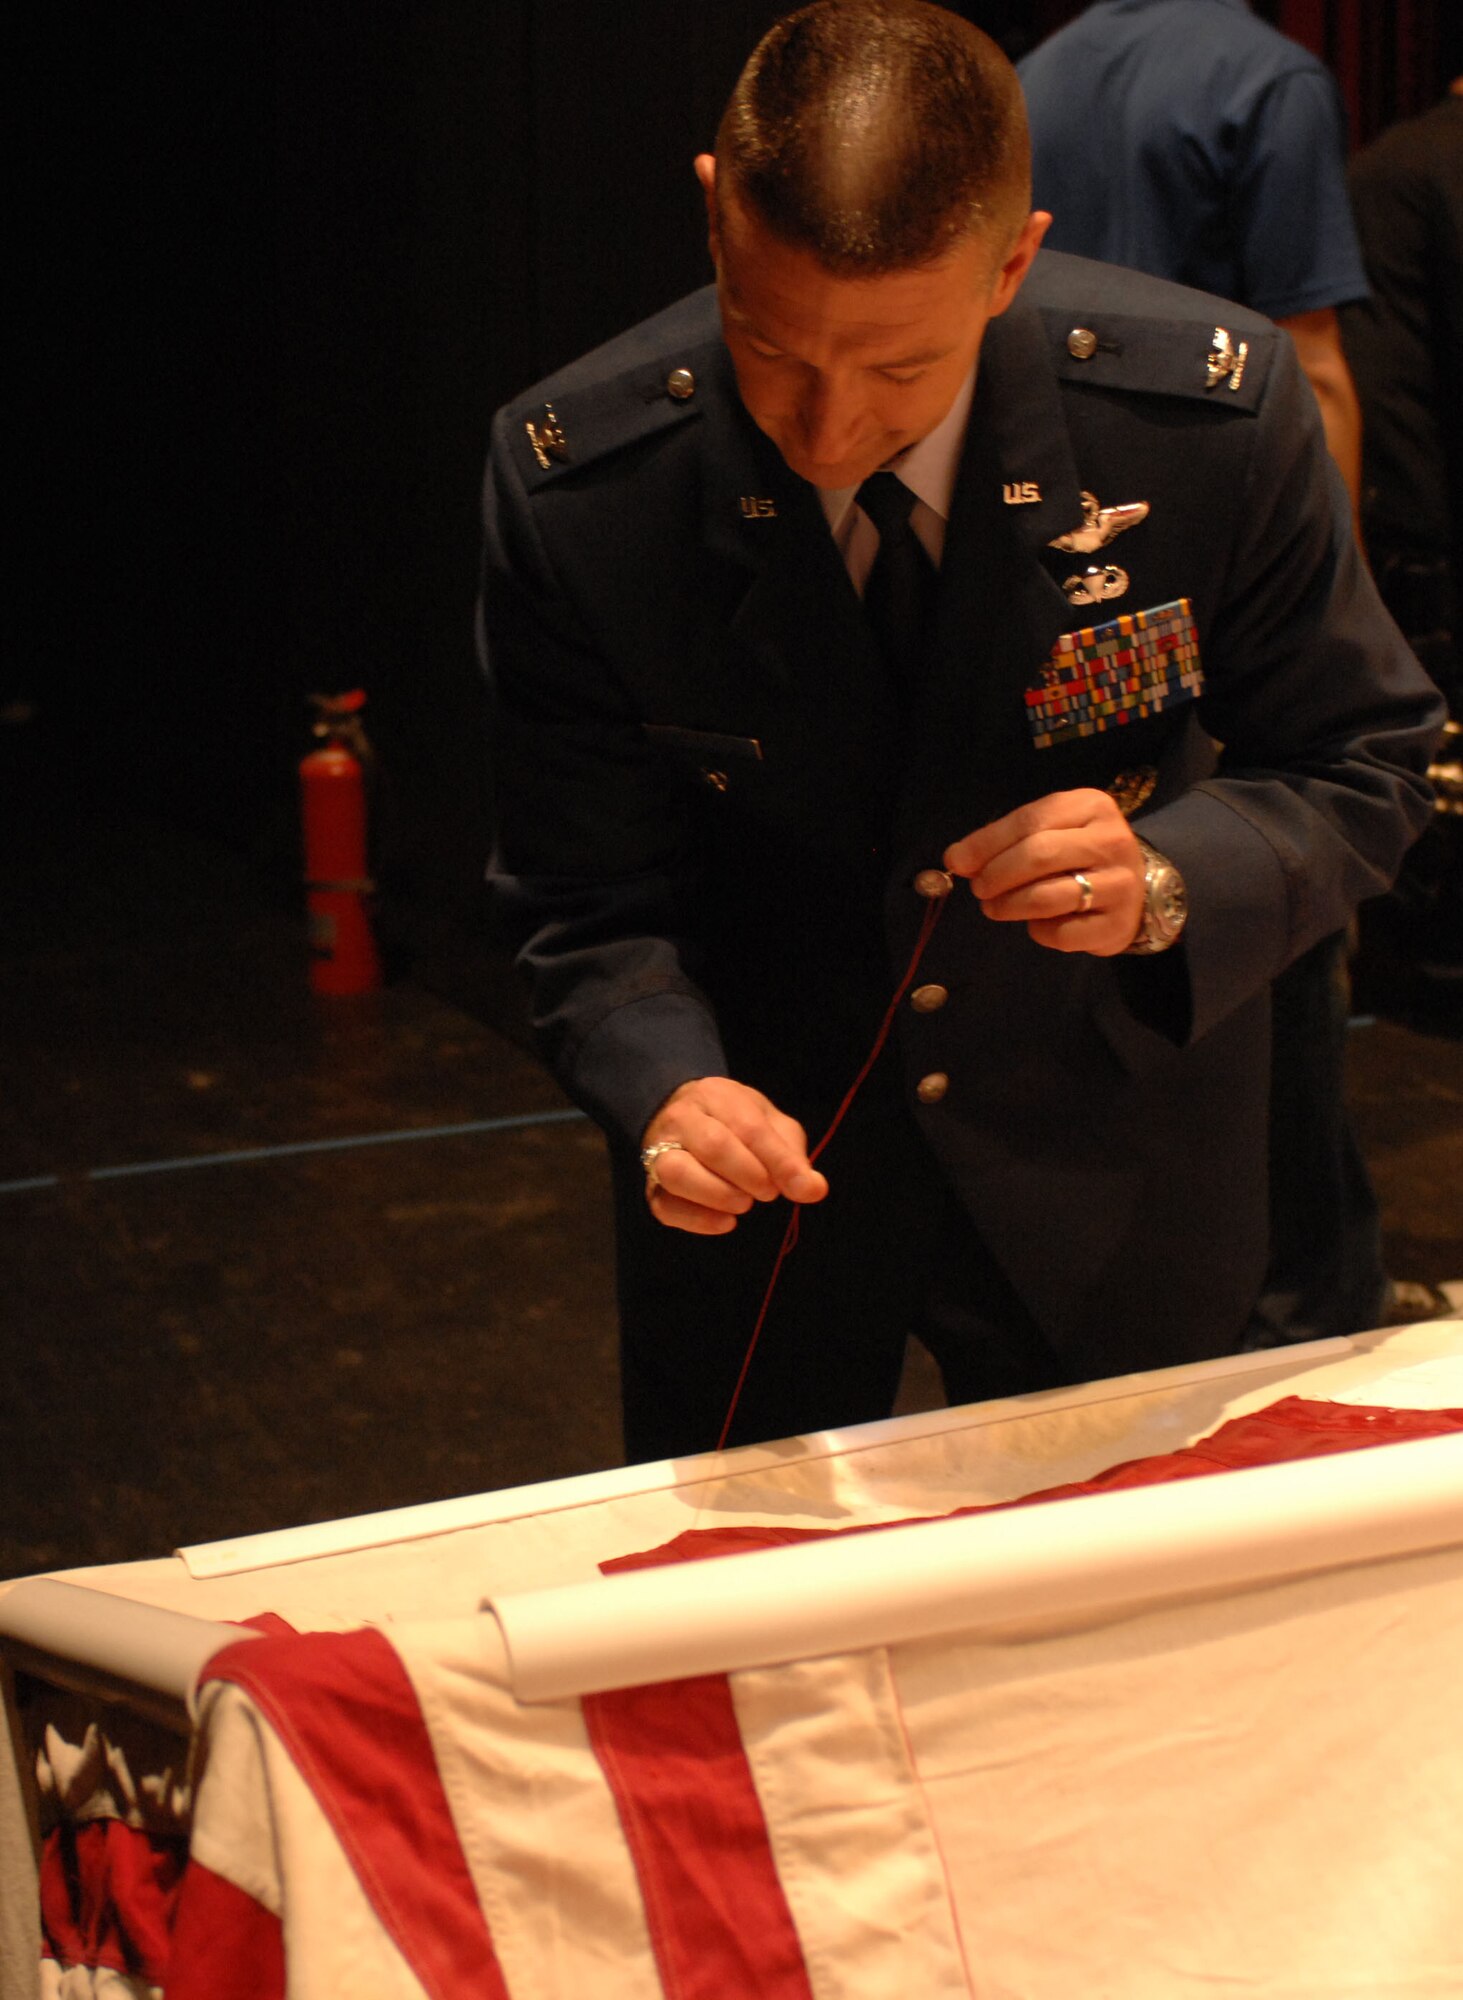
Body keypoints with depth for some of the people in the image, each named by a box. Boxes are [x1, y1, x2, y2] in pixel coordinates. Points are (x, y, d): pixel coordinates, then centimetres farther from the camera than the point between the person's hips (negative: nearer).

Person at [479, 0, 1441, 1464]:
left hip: (1106, 1184, 1)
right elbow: (587, 903, -12)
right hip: (765, 1172, 0)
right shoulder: (573, 482, -21)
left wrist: (1166, 880, -30)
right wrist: (668, 1088, -33)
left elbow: (1360, 768, -10)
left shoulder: (1212, 415, -22)